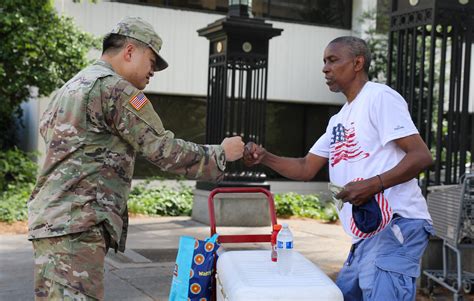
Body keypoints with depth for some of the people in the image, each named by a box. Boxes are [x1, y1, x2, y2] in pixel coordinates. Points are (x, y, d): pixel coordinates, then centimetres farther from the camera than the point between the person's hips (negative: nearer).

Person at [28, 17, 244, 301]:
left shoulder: (71, 86, 20)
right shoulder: (115, 88, -9)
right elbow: (165, 151, -11)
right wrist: (221, 153, 2)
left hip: (58, 218, 10)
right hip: (76, 224, -10)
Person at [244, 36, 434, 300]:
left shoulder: (380, 97, -7)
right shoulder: (338, 120, 21)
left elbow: (422, 156, -14)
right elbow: (306, 169, 21)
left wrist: (372, 185, -25)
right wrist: (264, 158, 6)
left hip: (396, 224, -9)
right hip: (367, 232, 9)